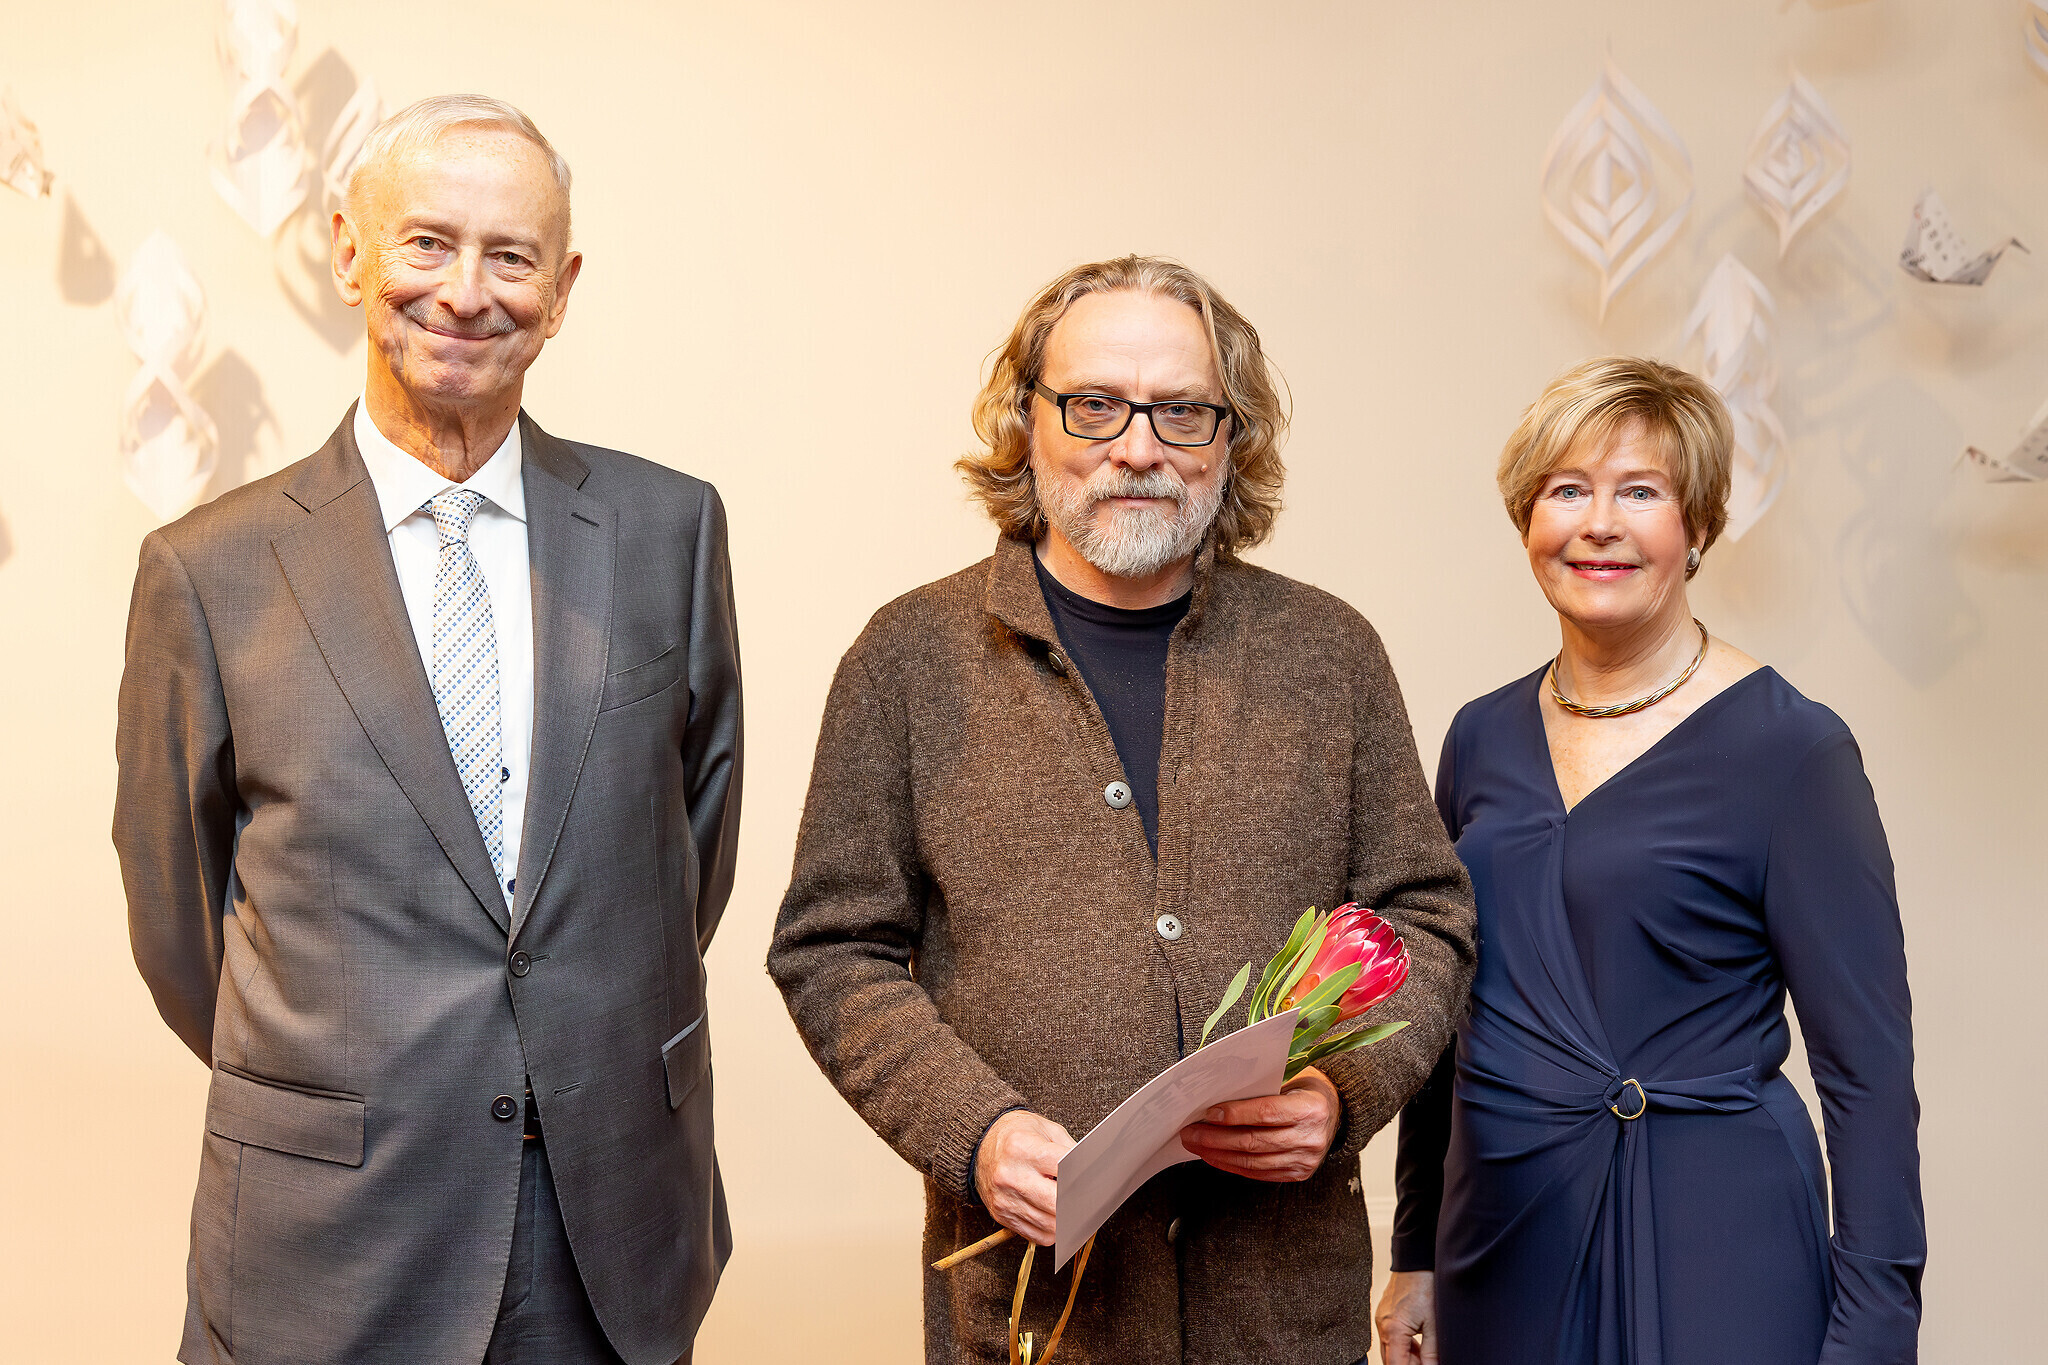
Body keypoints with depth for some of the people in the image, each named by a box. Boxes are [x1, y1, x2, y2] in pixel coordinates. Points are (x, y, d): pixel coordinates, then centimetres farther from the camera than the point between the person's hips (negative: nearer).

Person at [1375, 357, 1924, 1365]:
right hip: (1500, 1239, 5)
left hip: (1709, 1246, -5)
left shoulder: (1789, 748, -11)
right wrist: (1417, 1255, 12)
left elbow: (1868, 1070, -10)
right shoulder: (1484, 737, 4)